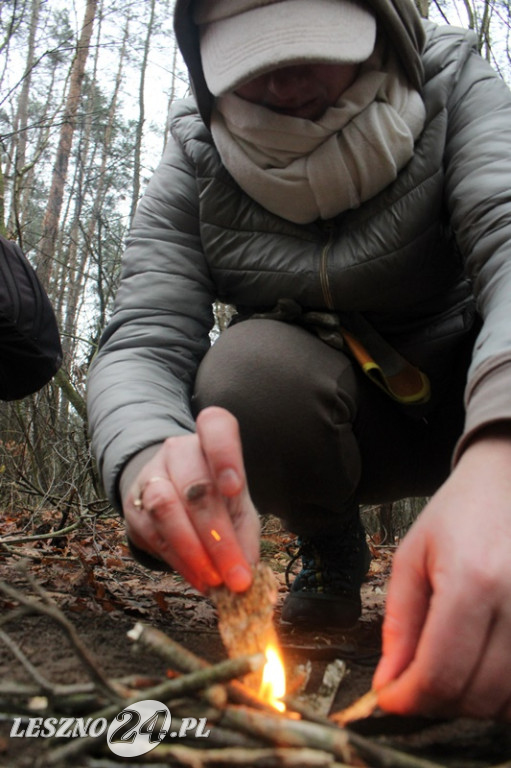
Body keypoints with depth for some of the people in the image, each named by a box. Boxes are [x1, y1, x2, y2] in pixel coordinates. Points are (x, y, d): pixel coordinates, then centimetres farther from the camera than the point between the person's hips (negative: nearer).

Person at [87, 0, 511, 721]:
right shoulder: (194, 168, -11)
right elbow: (143, 343, -20)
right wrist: (154, 462, -45)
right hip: (333, 424, 1)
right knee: (244, 366, -31)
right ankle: (331, 555, -1)